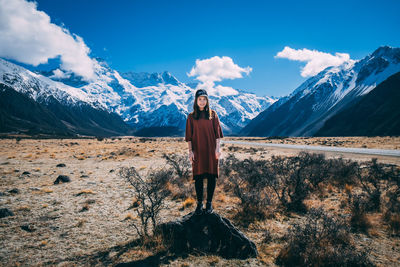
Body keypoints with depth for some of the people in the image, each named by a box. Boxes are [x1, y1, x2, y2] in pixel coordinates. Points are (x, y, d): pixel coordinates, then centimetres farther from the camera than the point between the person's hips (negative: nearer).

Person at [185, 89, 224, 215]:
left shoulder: (213, 114, 4)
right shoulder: (191, 116, 5)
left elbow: (217, 133, 3)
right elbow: (189, 136, 4)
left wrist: (217, 149, -4)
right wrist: (190, 151, -3)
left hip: (211, 151, 0)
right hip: (197, 151, 0)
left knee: (211, 176, 3)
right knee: (198, 177, 3)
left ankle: (209, 203, 16)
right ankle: (199, 203, 15)